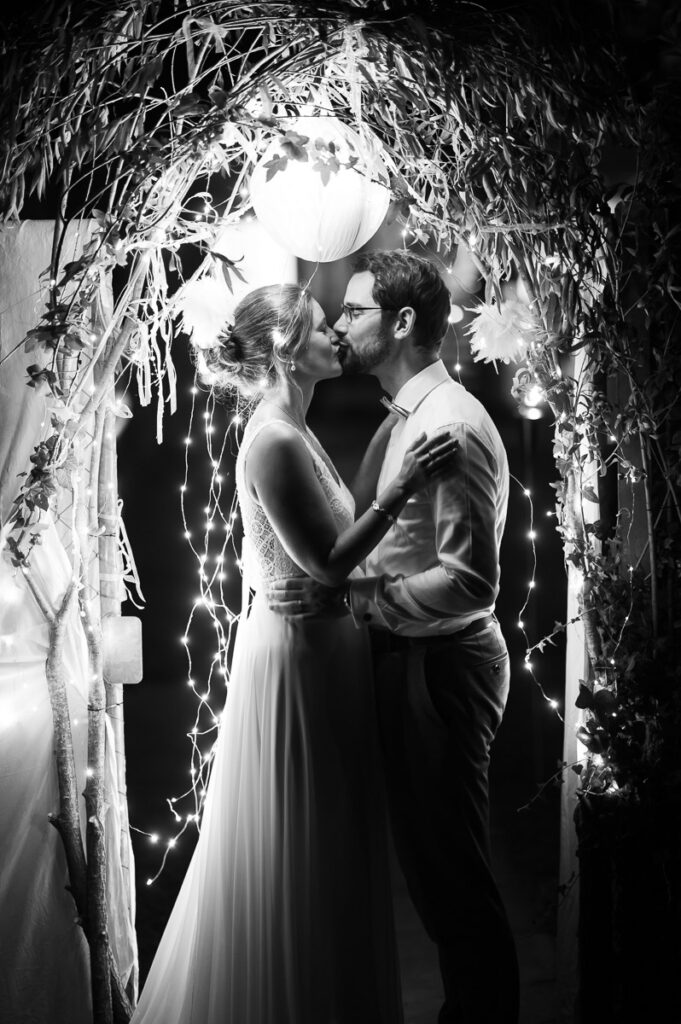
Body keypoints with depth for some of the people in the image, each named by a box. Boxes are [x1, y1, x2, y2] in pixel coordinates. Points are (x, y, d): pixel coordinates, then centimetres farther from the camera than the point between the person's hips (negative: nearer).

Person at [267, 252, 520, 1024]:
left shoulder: (451, 425, -18)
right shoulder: (401, 422, 13)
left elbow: (470, 582, -24)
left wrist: (351, 599, -21)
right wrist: (334, 586, 1)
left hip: (441, 668, -10)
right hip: (406, 663, 10)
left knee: (452, 872, 2)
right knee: (428, 860, 19)